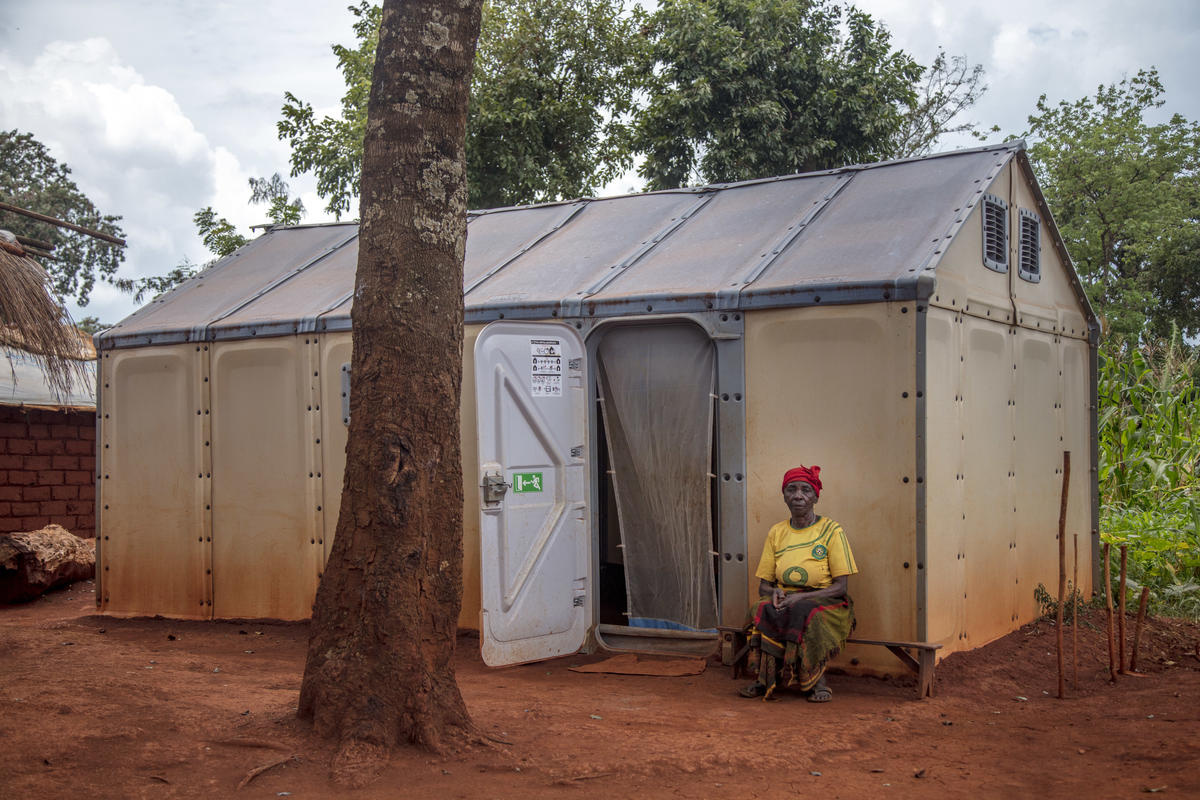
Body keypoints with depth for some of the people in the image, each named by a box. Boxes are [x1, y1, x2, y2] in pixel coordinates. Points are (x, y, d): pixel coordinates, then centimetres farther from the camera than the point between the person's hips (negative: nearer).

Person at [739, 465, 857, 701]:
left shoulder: (831, 531, -2)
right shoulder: (776, 533, 9)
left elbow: (840, 587, -7)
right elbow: (763, 585, 11)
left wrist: (800, 597, -21)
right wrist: (775, 593, -15)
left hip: (825, 603, -3)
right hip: (786, 600, 3)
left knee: (803, 613, -36)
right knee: (765, 609, -30)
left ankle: (815, 679, -17)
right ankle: (766, 680, -20)